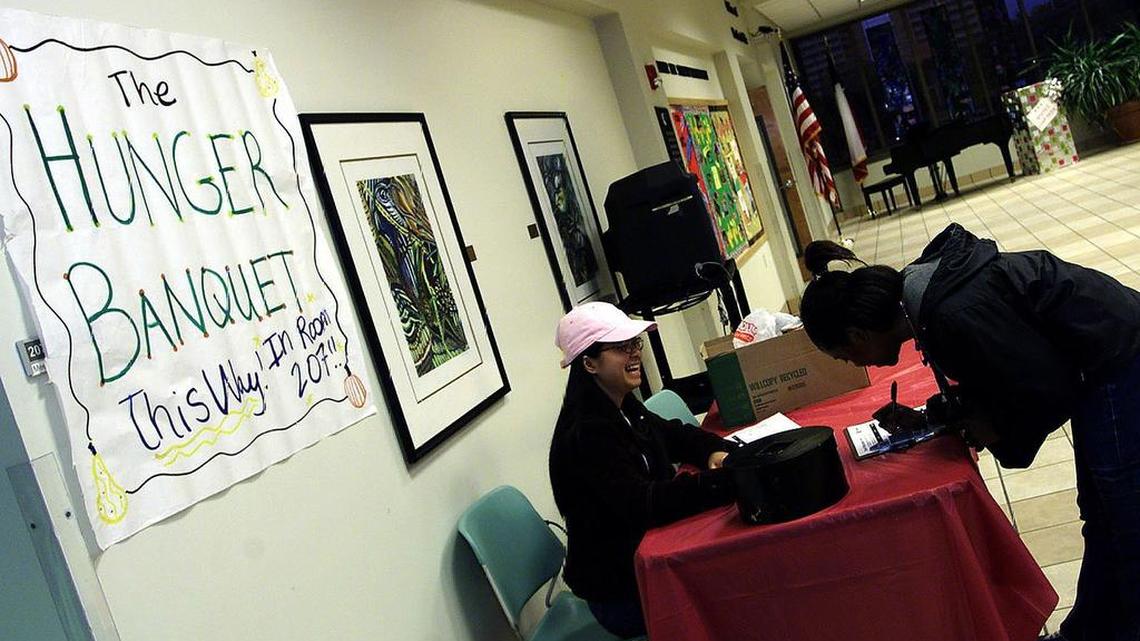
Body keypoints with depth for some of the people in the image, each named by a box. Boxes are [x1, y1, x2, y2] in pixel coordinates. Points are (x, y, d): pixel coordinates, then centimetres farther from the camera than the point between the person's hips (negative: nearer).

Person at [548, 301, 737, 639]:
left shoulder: (623, 409, 3)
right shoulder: (585, 435, -26)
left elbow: (673, 435, 14)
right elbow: (643, 505, -32)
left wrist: (715, 450, -9)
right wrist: (727, 480, -39)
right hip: (620, 594, -8)